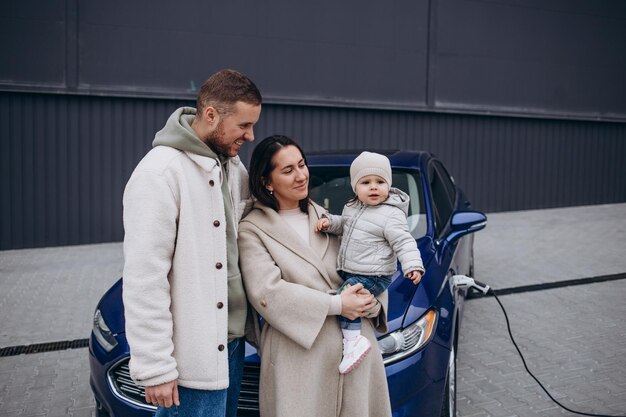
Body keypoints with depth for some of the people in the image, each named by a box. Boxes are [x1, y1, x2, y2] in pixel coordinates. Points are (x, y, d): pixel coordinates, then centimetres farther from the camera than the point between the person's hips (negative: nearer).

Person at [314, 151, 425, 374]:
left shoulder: (391, 215, -16)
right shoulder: (353, 207, 9)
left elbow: (404, 242, -19)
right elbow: (343, 225, 24)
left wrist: (413, 265, -34)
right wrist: (329, 222, 4)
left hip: (374, 276, -9)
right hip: (348, 272, 9)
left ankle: (353, 339, -22)